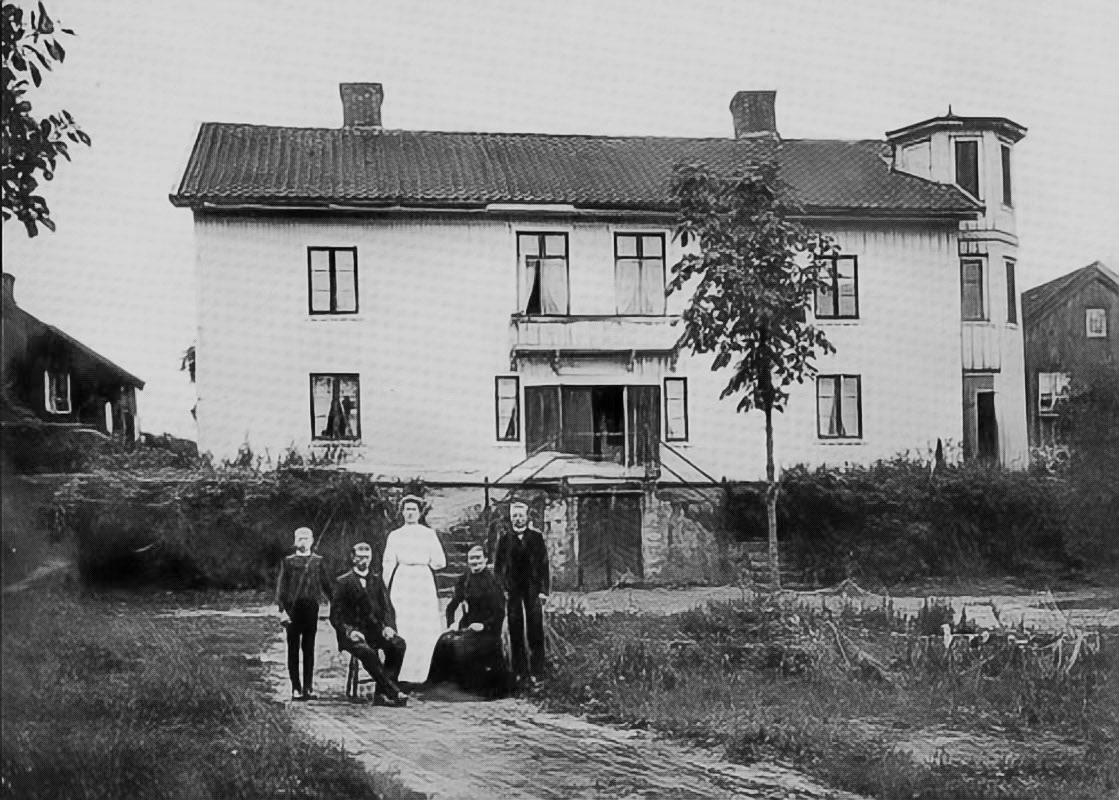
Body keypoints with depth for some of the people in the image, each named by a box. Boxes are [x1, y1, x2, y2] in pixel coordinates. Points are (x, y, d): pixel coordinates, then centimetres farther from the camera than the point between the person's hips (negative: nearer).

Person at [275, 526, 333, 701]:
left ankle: (308, 687, 7)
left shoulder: (318, 561, 11)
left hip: (311, 608, 1)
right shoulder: (288, 561, 6)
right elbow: (281, 586, 2)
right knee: (293, 649, 1)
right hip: (292, 608, -1)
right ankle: (296, 688, 3)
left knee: (309, 649, 3)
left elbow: (325, 585, 14)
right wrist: (282, 610, -8)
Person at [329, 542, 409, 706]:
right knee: (367, 652, -36)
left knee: (399, 645, -27)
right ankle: (393, 692, -35)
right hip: (352, 633, -4)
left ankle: (381, 693, -27)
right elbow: (335, 616, 0)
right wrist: (350, 631, -18)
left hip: (375, 630, 4)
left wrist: (389, 626, -9)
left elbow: (387, 607, 12)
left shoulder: (377, 580, 17)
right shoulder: (343, 582, 5)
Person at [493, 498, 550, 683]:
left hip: (533, 588, -1)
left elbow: (544, 565, 4)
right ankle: (520, 671, 7)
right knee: (515, 631, 2)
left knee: (535, 631, -3)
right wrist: (501, 589, -2)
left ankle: (536, 671, 2)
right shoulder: (504, 539, 7)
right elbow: (498, 567, 9)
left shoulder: (536, 537, 5)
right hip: (512, 590, 1)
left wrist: (544, 590, -2)